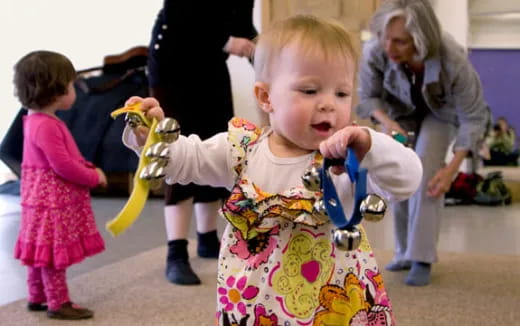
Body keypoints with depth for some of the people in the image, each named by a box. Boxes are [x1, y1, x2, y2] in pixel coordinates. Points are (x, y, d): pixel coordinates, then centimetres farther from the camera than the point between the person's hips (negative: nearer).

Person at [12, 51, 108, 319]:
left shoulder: (39, 121, 11)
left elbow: (66, 158, 18)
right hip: (53, 201, -10)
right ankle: (58, 304, 6)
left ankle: (37, 297, 28)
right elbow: (62, 165, -24)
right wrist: (93, 177, -12)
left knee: (43, 253, 18)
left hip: (48, 199, 10)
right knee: (54, 253, -2)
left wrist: (89, 168, 6)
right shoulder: (45, 126, -23)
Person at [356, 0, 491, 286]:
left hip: (440, 112, -2)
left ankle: (422, 258, -12)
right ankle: (405, 252, 12)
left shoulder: (453, 61, -41)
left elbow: (474, 117, -27)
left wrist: (451, 170, -31)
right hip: (400, 110, 3)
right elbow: (368, 96, -16)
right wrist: (387, 122, -37)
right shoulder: (374, 52, -36)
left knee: (427, 174, -19)